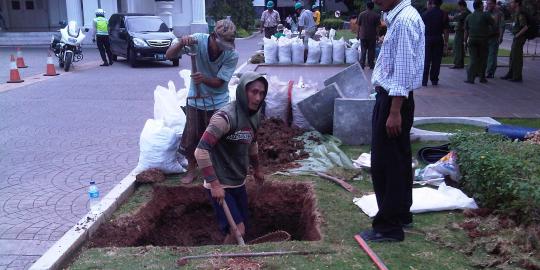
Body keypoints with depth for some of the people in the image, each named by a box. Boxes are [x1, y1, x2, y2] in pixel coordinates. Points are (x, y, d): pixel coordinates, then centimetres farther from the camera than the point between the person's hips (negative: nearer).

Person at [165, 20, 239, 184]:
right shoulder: (198, 40, -20)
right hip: (195, 100, 1)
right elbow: (169, 55, -21)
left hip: (218, 102, -1)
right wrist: (181, 43, -41)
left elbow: (219, 82, -20)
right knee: (191, 137, 9)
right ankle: (192, 169, 31)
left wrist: (204, 79, -41)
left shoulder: (232, 55, -21)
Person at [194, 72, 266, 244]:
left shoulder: (254, 115, 2)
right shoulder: (226, 117, -24)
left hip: (239, 183, 8)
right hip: (220, 185, -8)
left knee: (242, 228, 15)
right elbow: (201, 151, -28)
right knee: (237, 231, -10)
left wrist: (257, 169, 30)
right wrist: (214, 184, -27)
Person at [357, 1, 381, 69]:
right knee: (371, 51, 7)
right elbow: (377, 26, -4)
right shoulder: (376, 15, -4)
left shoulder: (361, 14, 1)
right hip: (372, 36, -1)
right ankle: (371, 64, 11)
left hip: (363, 36, 1)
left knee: (363, 51, 6)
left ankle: (362, 64, 3)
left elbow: (359, 25, 3)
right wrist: (377, 35, 4)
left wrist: (358, 34, 11)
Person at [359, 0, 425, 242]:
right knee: (398, 160, 18)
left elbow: (404, 71, -22)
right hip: (390, 97, 10)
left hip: (394, 100, -10)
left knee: (385, 164, -4)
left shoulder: (404, 21, -17)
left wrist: (394, 112, -23)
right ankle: (401, 213, 31)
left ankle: (389, 226, 6)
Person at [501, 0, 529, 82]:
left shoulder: (520, 14, -19)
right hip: (516, 38, 10)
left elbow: (525, 27, -27)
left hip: (519, 38, -10)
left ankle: (517, 77, 0)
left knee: (517, 57, -5)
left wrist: (518, 35, -18)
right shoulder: (516, 13, 12)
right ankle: (510, 74, 22)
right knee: (513, 56, 14)